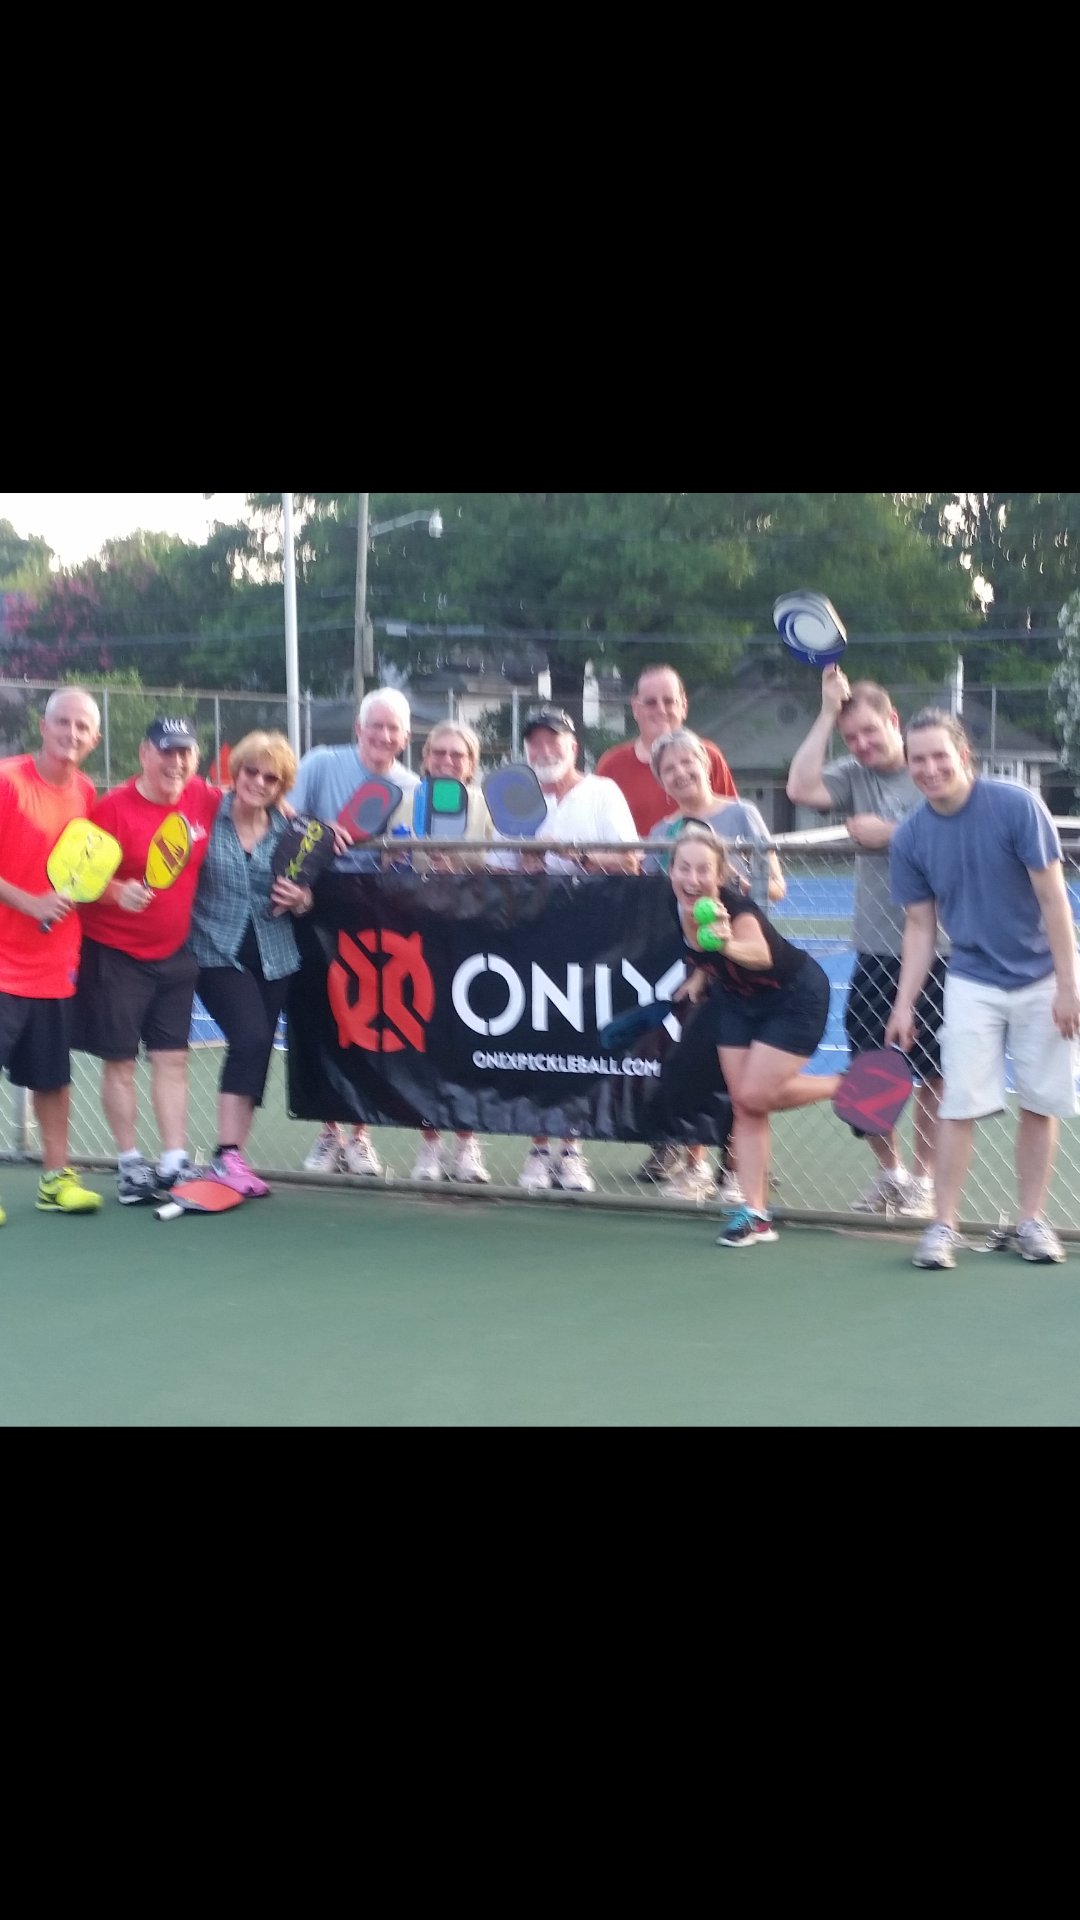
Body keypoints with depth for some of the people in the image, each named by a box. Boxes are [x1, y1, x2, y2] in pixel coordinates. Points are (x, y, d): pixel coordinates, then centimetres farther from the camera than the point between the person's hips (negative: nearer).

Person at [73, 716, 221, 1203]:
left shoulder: (205, 800, -1)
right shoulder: (114, 807, -15)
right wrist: (117, 891, -33)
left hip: (175, 953, 4)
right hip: (115, 955, -4)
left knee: (172, 1059, 5)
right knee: (120, 1061, 2)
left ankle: (174, 1162, 9)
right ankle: (129, 1164, 12)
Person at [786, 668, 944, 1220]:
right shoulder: (853, 776, 4)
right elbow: (800, 789, -14)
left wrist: (891, 834, -14)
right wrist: (827, 712, -10)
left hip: (936, 951, -3)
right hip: (875, 952, 3)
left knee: (932, 1072, 4)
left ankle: (922, 1180, 18)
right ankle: (888, 1173, 27)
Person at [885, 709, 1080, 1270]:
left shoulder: (1016, 806, -15)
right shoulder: (909, 839, -5)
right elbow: (920, 928, 4)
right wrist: (903, 1006, -2)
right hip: (973, 983, 2)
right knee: (960, 1105, -5)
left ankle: (1032, 1221, 14)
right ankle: (943, 1226, 2)